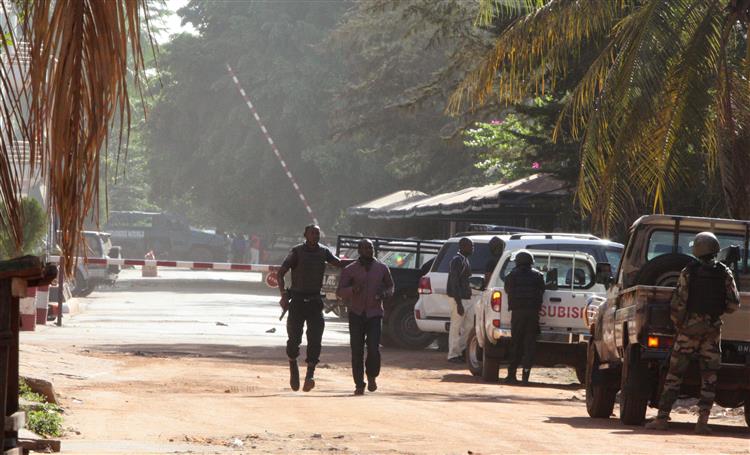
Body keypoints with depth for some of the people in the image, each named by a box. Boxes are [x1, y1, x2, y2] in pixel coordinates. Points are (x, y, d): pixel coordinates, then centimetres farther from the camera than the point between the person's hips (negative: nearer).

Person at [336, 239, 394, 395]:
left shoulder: (381, 268, 6)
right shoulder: (350, 270, 2)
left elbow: (390, 287, 18)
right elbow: (340, 291, -1)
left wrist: (385, 294, -5)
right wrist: (353, 289, -21)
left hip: (375, 313, 0)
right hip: (356, 314, 0)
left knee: (374, 348, -13)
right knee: (357, 351, -3)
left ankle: (372, 376, 13)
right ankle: (359, 384, 6)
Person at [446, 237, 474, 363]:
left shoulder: (464, 260, 16)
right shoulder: (457, 260, -15)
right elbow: (454, 283, -20)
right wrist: (459, 303, -24)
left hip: (465, 298, 10)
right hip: (458, 299, -10)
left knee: (469, 325, 11)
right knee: (456, 327, -4)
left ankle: (461, 350, 18)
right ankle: (453, 355, 2)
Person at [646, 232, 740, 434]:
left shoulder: (688, 272, -5)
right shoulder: (724, 273, 1)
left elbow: (678, 303, -8)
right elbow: (734, 304, 0)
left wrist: (677, 323, 8)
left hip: (689, 328, -1)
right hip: (713, 330, 1)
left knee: (674, 374, 4)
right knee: (709, 377, 6)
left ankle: (662, 418, 2)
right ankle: (702, 421, -2)